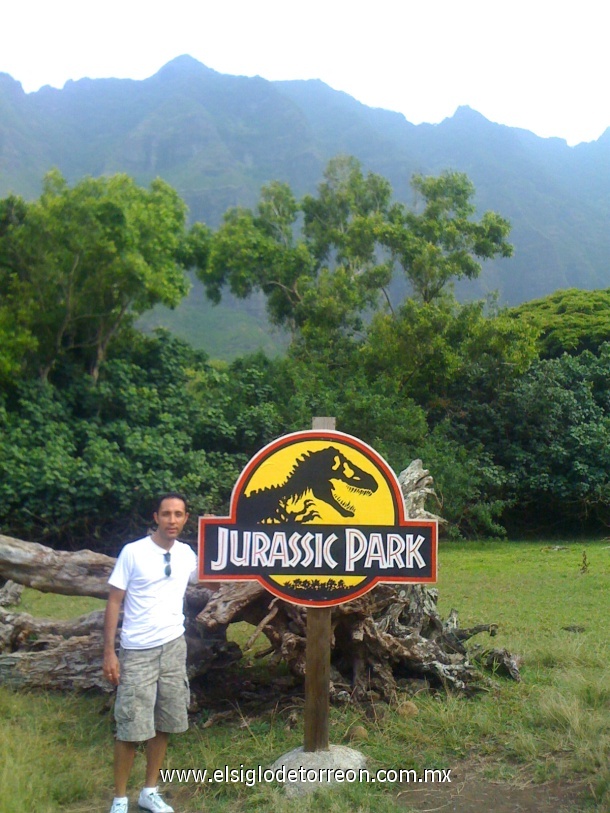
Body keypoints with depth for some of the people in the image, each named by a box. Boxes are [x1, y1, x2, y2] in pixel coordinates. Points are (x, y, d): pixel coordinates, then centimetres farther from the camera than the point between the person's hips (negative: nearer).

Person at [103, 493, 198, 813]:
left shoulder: (186, 553, 3)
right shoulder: (133, 552, -11)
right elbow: (114, 602, -8)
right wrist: (109, 651, -11)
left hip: (173, 648, 5)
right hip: (137, 652, -4)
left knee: (164, 724, 12)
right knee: (131, 728, 0)